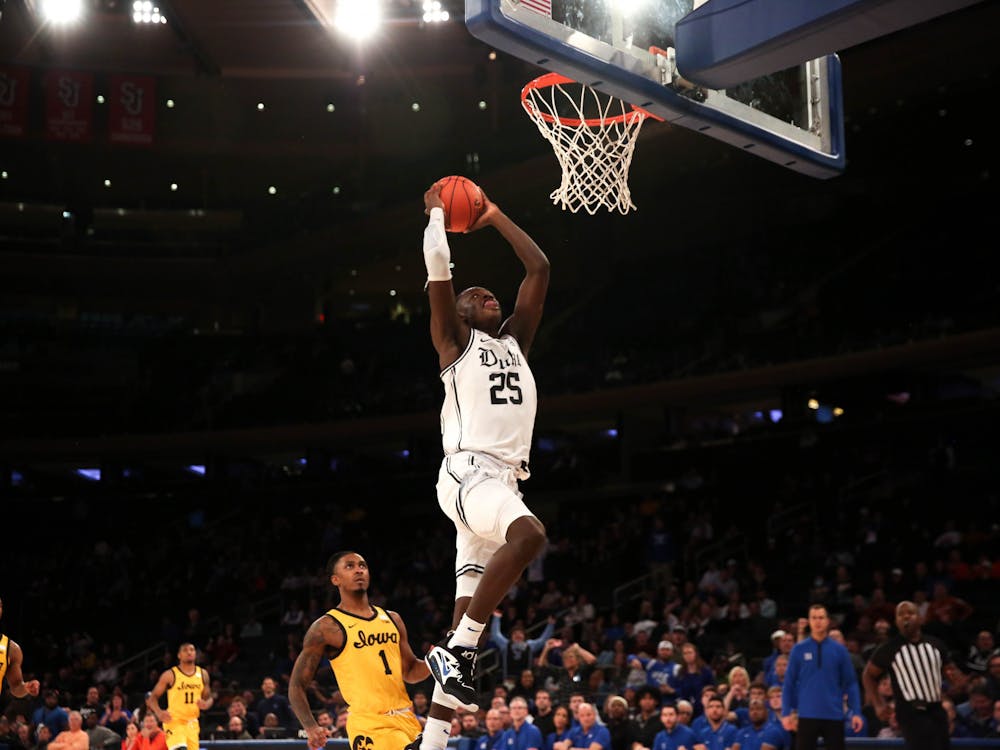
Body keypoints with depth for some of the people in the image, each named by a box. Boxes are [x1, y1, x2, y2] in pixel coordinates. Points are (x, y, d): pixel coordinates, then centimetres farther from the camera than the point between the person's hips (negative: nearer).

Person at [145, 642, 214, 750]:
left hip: (192, 723, 5)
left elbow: (208, 698, 15)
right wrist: (159, 712, -21)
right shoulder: (170, 675, -5)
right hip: (174, 721, -5)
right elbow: (152, 697, -2)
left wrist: (205, 704, -9)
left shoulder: (203, 674, 7)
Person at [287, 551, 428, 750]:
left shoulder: (392, 619, 15)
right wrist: (310, 727, -18)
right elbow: (297, 686, -3)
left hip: (406, 719, 7)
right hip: (370, 724, -7)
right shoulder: (326, 627, -3)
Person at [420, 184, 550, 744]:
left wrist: (495, 218, 26)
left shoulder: (515, 340, 24)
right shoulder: (455, 340, 8)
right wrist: (437, 212, 13)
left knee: (473, 605, 2)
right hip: (468, 473, -7)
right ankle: (459, 650, -25)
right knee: (529, 533, -35)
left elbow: (540, 268, 23)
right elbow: (437, 265, -3)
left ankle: (433, 740, 2)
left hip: (505, 480, 7)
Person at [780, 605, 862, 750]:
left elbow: (851, 683, 4)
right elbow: (789, 683, 3)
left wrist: (856, 712, -3)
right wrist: (786, 713, -2)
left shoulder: (839, 650, 3)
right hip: (807, 715, -1)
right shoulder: (799, 649, 1)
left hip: (834, 715, 1)